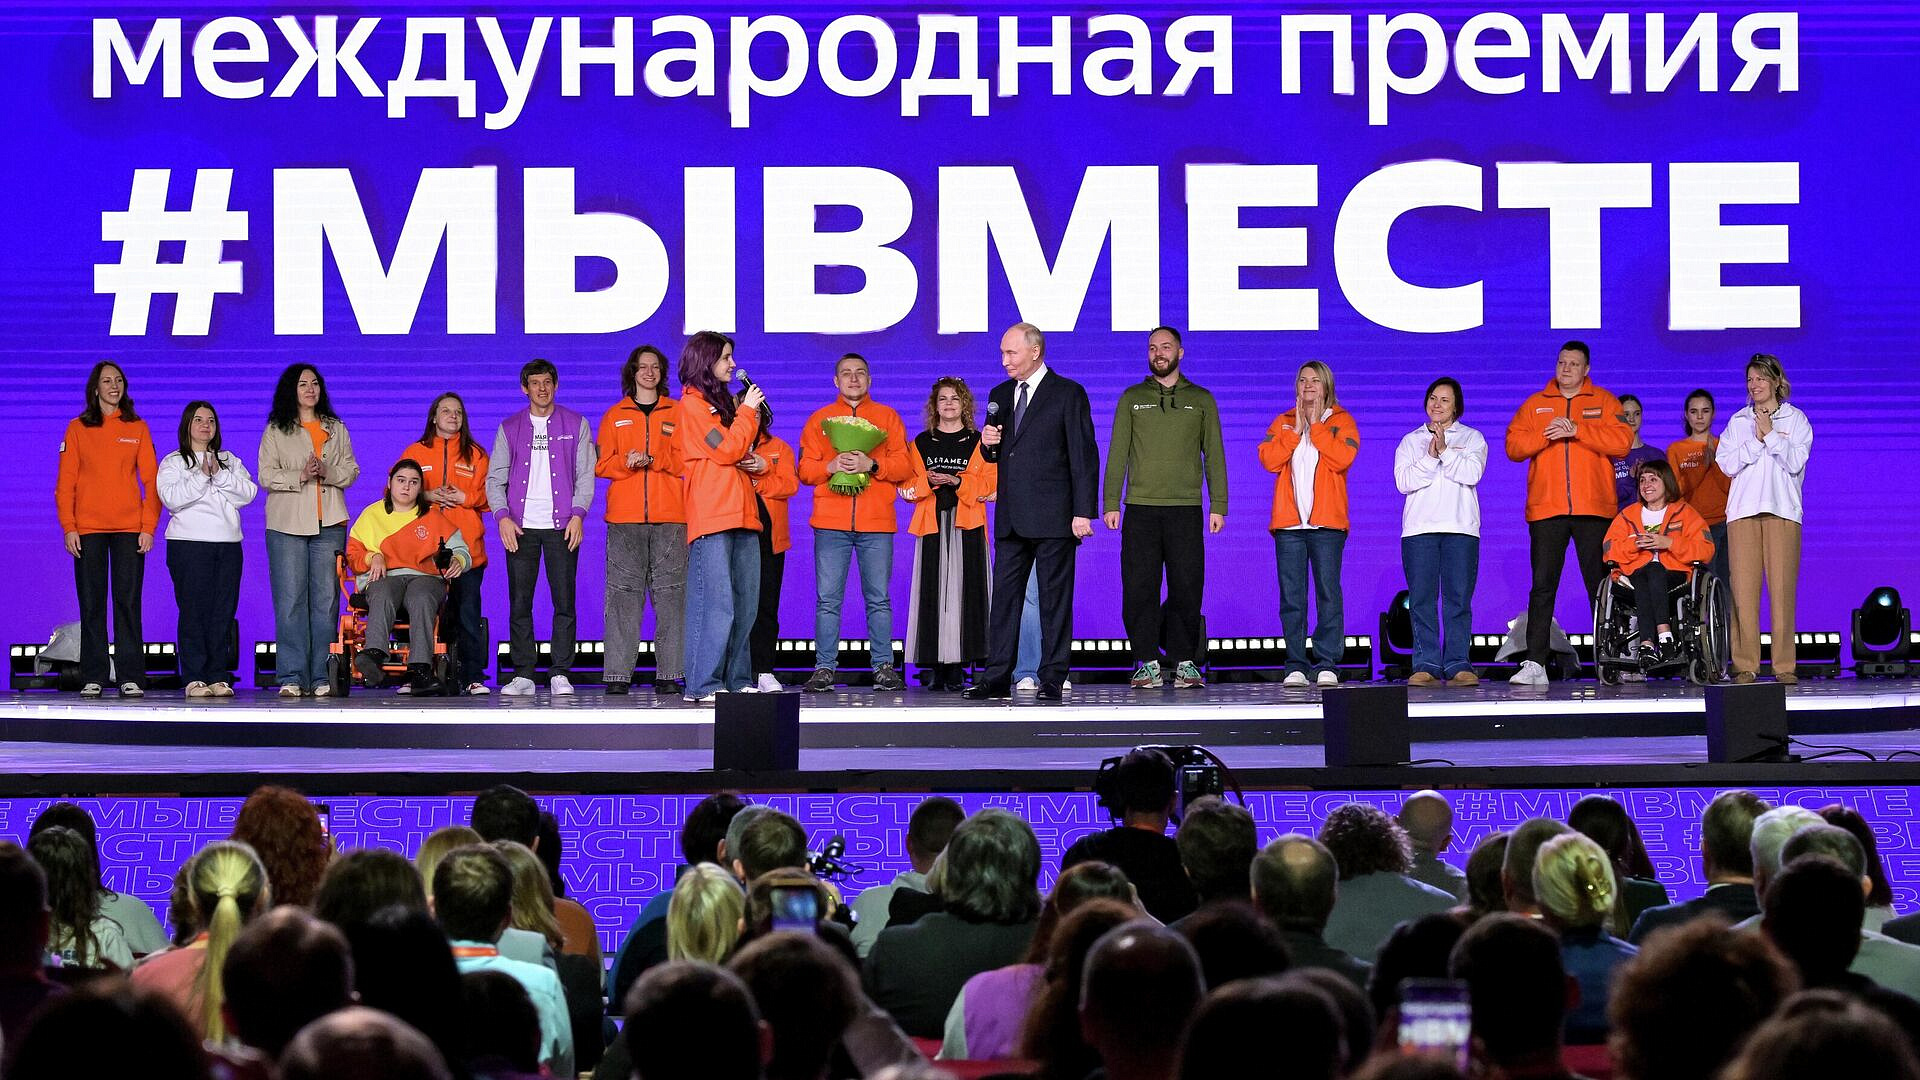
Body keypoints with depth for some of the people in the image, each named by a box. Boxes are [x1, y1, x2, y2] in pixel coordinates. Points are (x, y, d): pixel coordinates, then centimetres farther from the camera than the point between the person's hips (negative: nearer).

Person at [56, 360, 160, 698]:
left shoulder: (138, 428, 8)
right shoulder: (78, 429, 7)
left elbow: (151, 481, 5)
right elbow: (65, 483, 5)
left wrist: (149, 527, -4)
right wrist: (68, 527, -5)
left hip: (130, 528, 0)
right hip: (88, 528, 0)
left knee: (128, 601, -2)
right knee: (91, 603, 1)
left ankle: (131, 677, 0)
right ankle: (93, 677, 4)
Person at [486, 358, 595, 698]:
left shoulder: (576, 425, 10)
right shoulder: (510, 428, 12)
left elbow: (585, 475, 6)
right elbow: (495, 478, 9)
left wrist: (578, 514, -8)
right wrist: (502, 516, -6)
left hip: (561, 526, -1)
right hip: (520, 527, 1)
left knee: (564, 601, -5)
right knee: (519, 602, -2)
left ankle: (560, 674, -1)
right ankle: (523, 675, 2)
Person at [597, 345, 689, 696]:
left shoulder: (677, 413, 13)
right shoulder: (615, 415, 15)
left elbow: (685, 460, 2)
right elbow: (602, 464, 9)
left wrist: (650, 459, -12)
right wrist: (626, 462, -11)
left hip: (671, 517, 0)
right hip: (625, 517, 0)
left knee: (671, 592, -4)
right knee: (623, 592, -4)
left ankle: (670, 673, -3)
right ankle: (618, 674, -5)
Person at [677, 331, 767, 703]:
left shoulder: (724, 402, 23)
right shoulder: (692, 403, -4)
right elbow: (726, 450, -11)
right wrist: (747, 410, -2)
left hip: (740, 514, 9)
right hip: (711, 517, -9)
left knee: (746, 604, 6)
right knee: (717, 603, -14)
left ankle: (737, 680, 10)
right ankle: (703, 685, -14)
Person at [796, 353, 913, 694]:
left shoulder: (887, 417, 14)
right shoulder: (819, 419, 15)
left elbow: (904, 465, 5)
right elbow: (805, 470, 9)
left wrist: (871, 464, -11)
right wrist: (831, 466, -11)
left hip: (876, 524, 0)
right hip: (831, 523, 0)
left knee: (879, 599, 0)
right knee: (828, 599, -3)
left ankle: (884, 667, 4)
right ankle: (824, 669, -1)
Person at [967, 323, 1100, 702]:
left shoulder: (1068, 394, -3)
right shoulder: (1000, 395, 15)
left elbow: (1084, 456, -6)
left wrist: (1083, 512, -13)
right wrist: (989, 443, 0)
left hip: (1053, 515, -6)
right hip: (1011, 516, 6)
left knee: (1055, 597, -1)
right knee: (1004, 595, 5)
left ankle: (1052, 679, 1)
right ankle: (997, 677, 7)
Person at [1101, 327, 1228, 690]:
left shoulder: (1201, 400, 11)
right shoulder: (1132, 398, 11)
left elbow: (1214, 455, 9)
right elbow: (1117, 453, 8)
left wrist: (1218, 506, 1)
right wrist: (1110, 504, -1)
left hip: (1186, 510, 0)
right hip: (1140, 509, 0)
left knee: (1187, 587, -3)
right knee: (1139, 588, -3)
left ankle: (1184, 662, 4)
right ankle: (1148, 663, 3)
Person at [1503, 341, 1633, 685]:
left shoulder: (1604, 402, 10)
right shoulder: (1535, 405, 14)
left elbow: (1622, 441, -6)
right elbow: (1513, 446, 5)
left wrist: (1577, 430, -13)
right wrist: (1545, 435, -12)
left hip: (1594, 509, -1)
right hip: (1546, 509, 1)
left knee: (1601, 585, 2)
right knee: (1542, 585, -4)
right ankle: (1535, 664, -8)